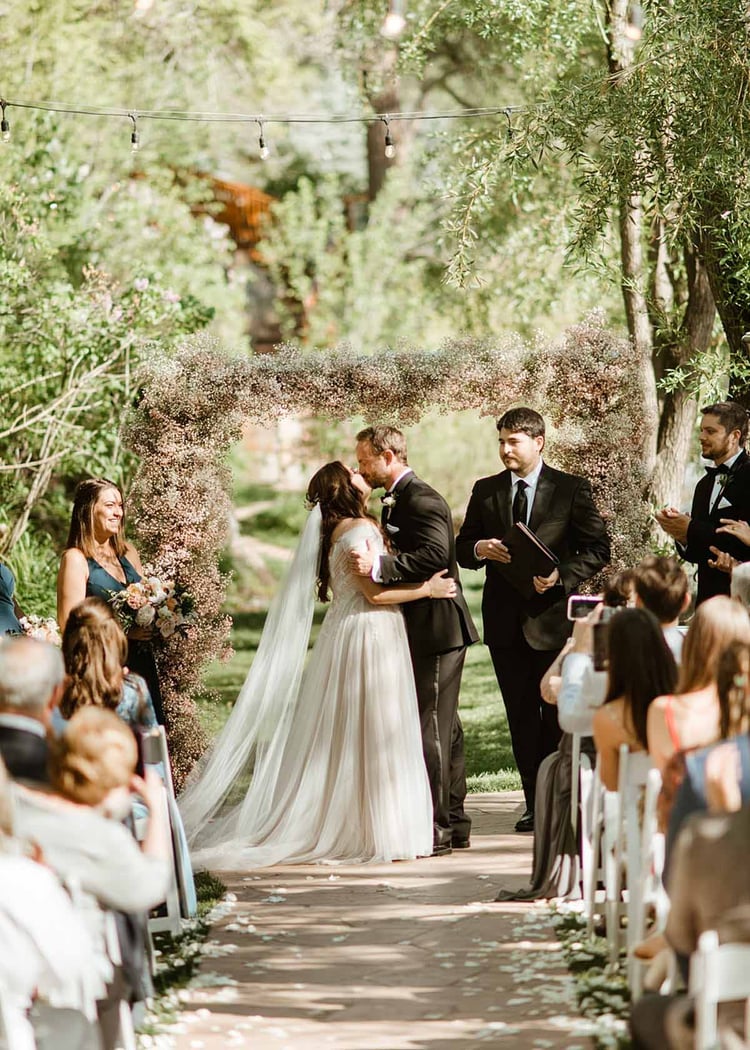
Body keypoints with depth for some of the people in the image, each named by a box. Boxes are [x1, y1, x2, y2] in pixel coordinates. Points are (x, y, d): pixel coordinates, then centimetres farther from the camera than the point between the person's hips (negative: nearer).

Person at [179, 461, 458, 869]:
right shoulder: (359, 530, -15)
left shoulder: (336, 529, 13)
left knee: (340, 737, 11)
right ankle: (380, 831, -2)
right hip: (369, 636, -9)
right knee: (373, 738, -5)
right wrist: (427, 589, -10)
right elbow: (376, 592, -18)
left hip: (345, 636, 9)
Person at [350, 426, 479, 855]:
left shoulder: (421, 499, -16)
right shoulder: (400, 499, 17)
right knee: (445, 728, 14)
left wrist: (378, 565, -31)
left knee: (432, 728, -8)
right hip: (429, 631, 11)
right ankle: (453, 825, 21)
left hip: (436, 630, -11)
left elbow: (435, 555, -28)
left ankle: (436, 831, -5)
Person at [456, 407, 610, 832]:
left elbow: (598, 548, -2)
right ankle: (535, 803, 13)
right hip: (506, 620, 4)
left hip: (552, 617, -4)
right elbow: (462, 549, 12)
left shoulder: (571, 489, -2)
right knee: (521, 717, 7)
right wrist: (480, 549, -11)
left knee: (556, 716, 2)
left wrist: (562, 575, -17)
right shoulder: (485, 491, 9)